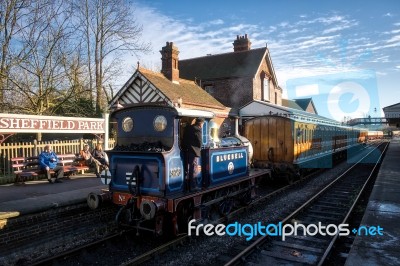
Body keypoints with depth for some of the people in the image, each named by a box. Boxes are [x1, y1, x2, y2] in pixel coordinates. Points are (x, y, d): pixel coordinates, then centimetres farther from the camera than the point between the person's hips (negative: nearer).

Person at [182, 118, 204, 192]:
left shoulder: (187, 127, 12)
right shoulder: (198, 129, -10)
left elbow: (184, 139, 13)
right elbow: (199, 141, -10)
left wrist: (184, 148, 15)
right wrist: (199, 149, 8)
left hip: (185, 150, 8)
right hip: (193, 151, -7)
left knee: (186, 169, 16)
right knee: (193, 169, -1)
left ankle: (186, 185, 25)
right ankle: (192, 186, 3)